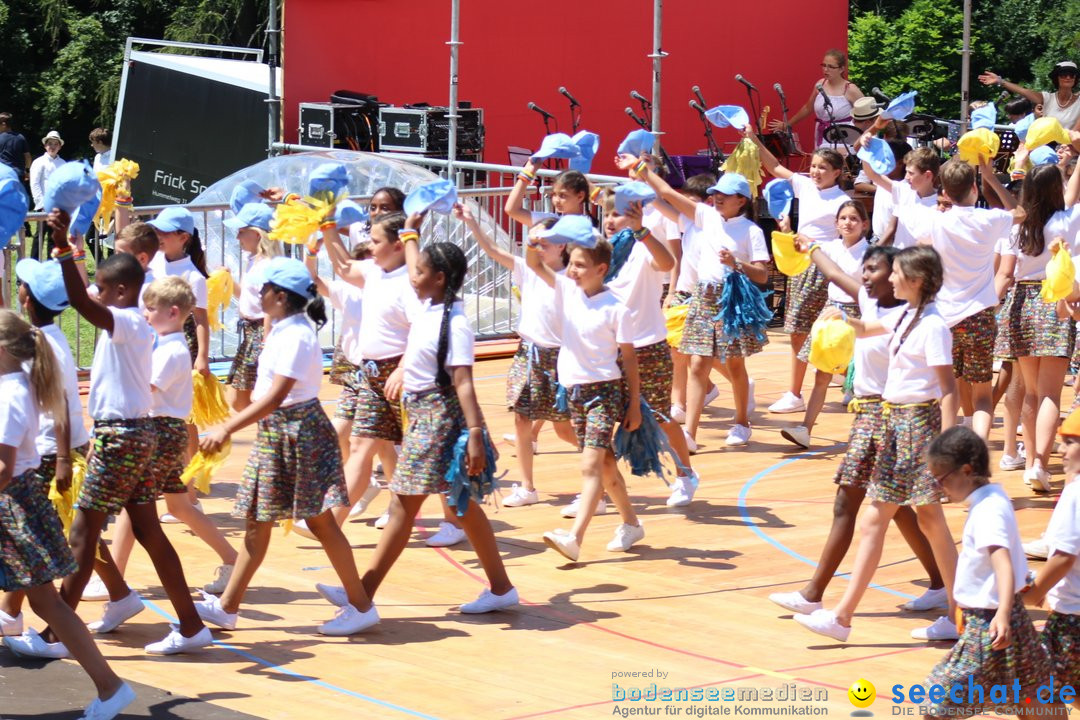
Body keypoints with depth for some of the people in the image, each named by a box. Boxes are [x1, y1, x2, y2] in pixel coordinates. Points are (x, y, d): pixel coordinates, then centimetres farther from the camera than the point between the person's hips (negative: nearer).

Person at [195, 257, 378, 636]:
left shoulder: (295, 335, -20)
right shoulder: (282, 330, 8)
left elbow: (275, 397, -26)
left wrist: (226, 429, -27)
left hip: (298, 430, -10)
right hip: (274, 432, 10)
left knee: (318, 519, -2)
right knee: (257, 520, 12)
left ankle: (361, 606, 7)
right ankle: (226, 607, 17)